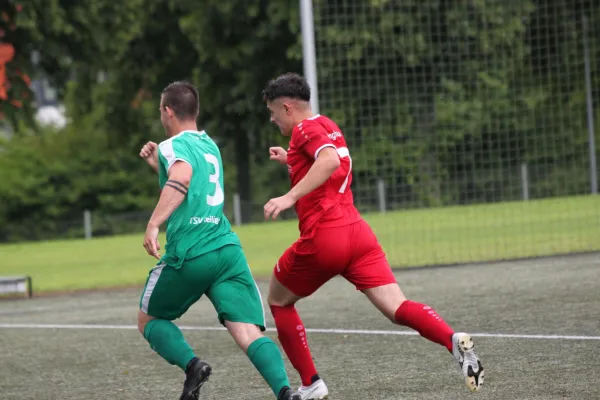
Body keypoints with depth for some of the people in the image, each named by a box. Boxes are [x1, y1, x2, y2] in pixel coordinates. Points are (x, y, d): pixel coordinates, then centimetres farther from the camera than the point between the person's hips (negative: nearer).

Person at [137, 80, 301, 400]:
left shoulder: (174, 146, -1)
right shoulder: (209, 144, 23)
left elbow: (182, 178, -25)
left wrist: (153, 224, -29)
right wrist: (158, 166, 36)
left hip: (189, 254, -6)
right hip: (228, 250, 6)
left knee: (148, 319, 17)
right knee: (249, 334, -7)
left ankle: (191, 365, -8)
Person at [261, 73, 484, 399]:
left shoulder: (305, 128, -4)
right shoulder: (329, 127, 22)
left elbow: (330, 161, -26)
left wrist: (289, 197, -30)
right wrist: (290, 161, 36)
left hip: (323, 238, -7)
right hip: (358, 233, 7)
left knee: (279, 301, 17)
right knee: (396, 308, -7)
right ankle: (454, 340, -34)